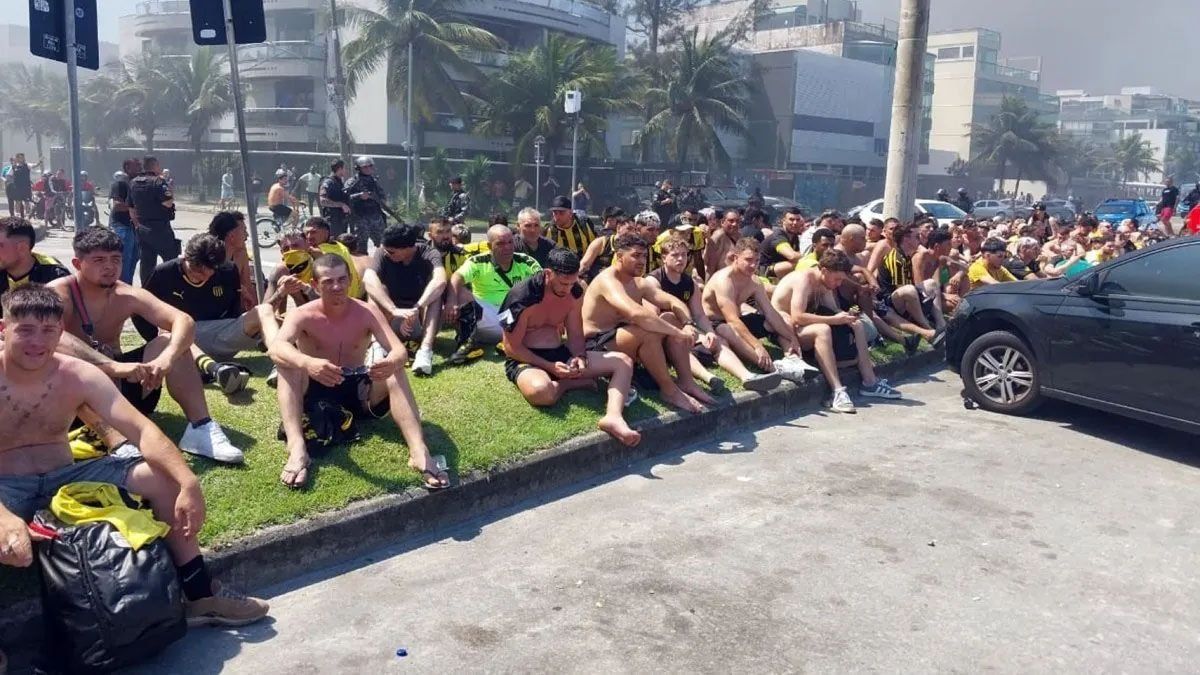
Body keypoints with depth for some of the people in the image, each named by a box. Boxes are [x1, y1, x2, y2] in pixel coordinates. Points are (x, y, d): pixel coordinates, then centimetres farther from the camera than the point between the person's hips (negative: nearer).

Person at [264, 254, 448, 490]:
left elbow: (399, 350, -21)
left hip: (359, 391, 0)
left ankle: (419, 451, -46)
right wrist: (308, 363, -53)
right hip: (316, 391, 0)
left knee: (393, 369, -28)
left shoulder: (367, 313, -6)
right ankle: (297, 450, -45)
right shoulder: (302, 315, -10)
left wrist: (392, 362, -47)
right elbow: (276, 348, -31)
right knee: (288, 363, -29)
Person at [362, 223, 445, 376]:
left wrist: (415, 309, -47)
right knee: (376, 289, -21)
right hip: (392, 321, 2)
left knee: (436, 291, -27)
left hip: (421, 324, -1)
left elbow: (440, 281, -37)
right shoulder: (382, 253, -12)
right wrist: (394, 310, -45)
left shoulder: (429, 254, -16)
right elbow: (368, 279, -32)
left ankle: (426, 349, -43)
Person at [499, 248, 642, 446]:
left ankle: (613, 416, -34)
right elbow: (511, 348, -15)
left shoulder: (575, 293, -2)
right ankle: (571, 383, -10)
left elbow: (575, 334, 9)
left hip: (561, 353, 6)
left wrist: (580, 357, -14)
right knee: (541, 391, -44)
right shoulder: (523, 298, -20)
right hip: (525, 359, -6)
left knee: (624, 362, -10)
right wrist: (550, 367, -23)